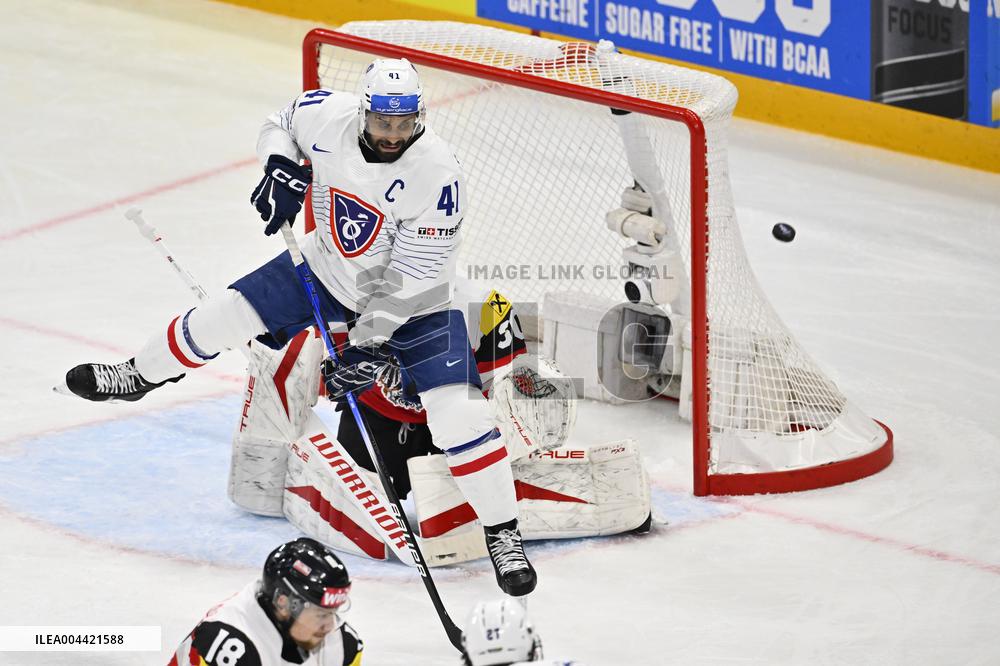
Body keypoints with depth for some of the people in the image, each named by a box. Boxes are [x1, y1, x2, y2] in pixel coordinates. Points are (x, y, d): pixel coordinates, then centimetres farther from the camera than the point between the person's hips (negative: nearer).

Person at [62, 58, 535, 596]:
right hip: (330, 267, 4)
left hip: (412, 302, -4)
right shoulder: (327, 116, -20)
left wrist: (367, 340, -29)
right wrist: (282, 171, -14)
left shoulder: (436, 175, -31)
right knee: (227, 316, 4)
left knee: (457, 412, -16)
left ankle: (502, 533, -1)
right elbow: (279, 126, 6)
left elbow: (412, 276, -28)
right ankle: (140, 376, 34)